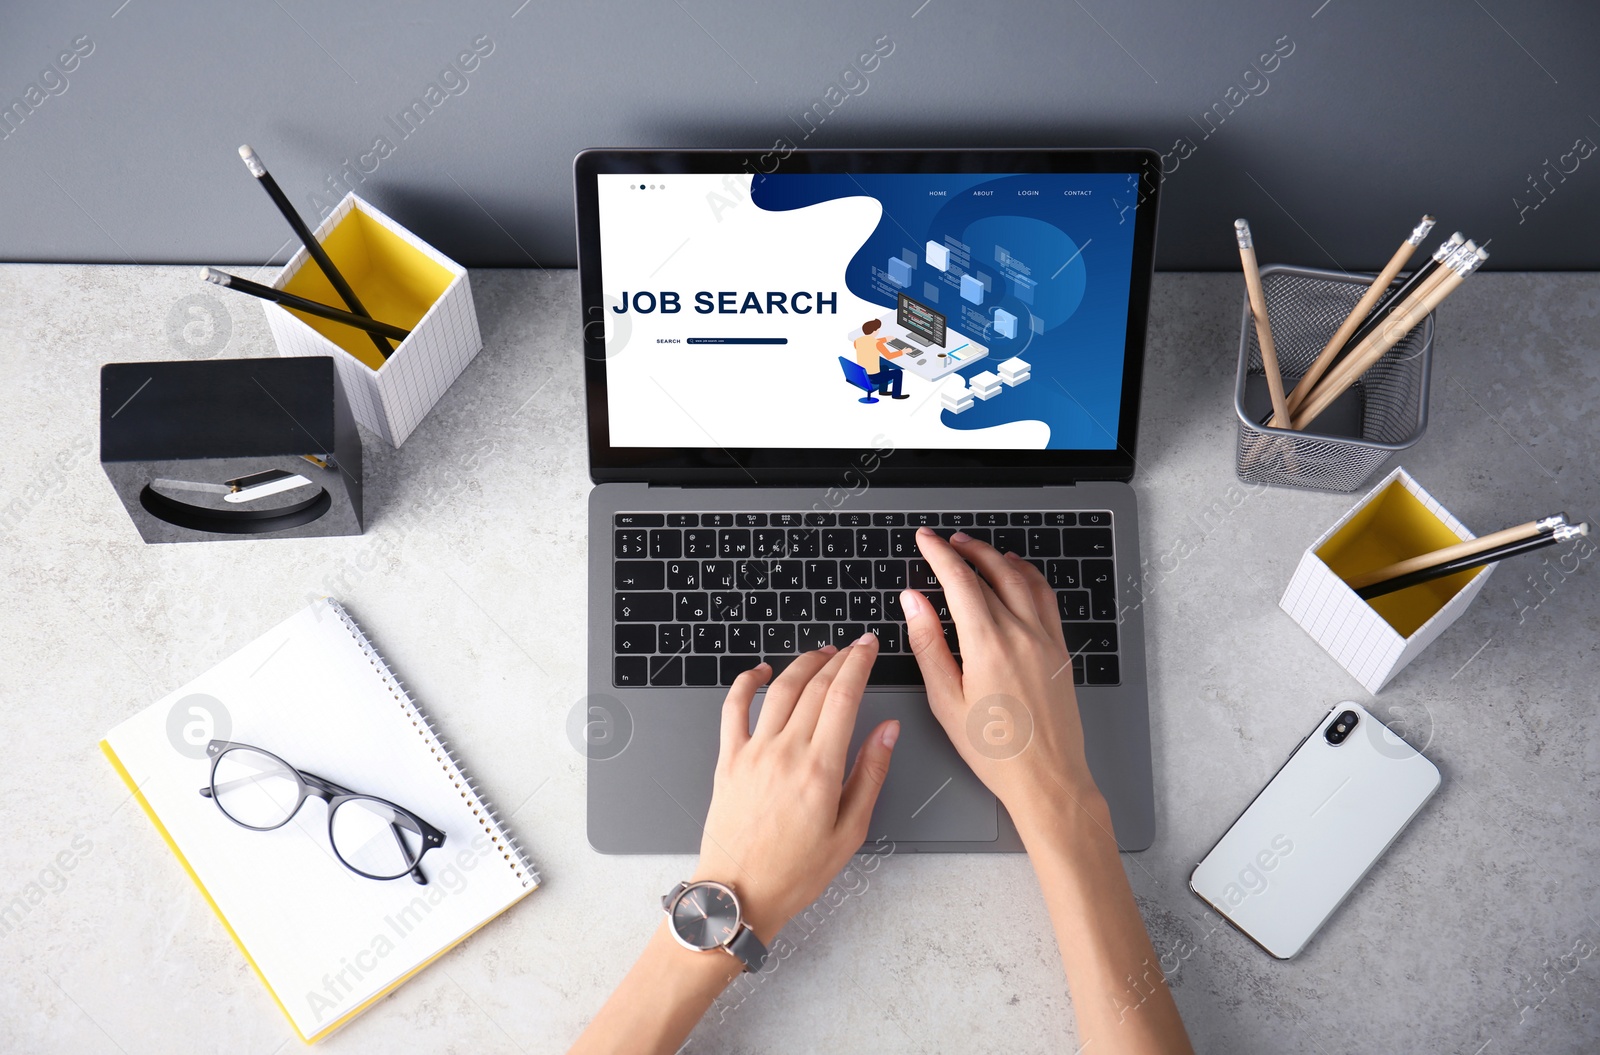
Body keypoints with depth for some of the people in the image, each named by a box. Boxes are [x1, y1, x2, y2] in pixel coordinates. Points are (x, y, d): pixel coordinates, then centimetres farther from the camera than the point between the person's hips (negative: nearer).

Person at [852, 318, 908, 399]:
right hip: (874, 377, -7)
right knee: (898, 372, 15)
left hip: (861, 376, 7)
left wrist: (885, 339, 29)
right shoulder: (877, 343, -22)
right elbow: (889, 356, -15)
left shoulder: (857, 341, -1)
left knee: (885, 367, 34)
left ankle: (883, 390, 45)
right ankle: (896, 395, 30)